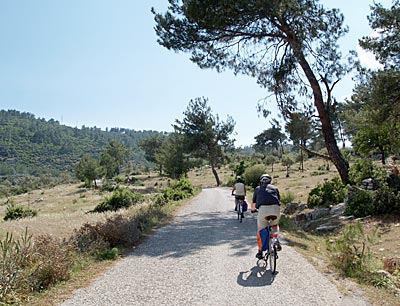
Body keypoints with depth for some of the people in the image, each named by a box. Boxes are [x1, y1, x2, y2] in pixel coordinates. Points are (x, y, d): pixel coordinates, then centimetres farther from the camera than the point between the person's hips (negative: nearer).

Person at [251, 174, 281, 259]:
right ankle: (276, 240, 9)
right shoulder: (275, 188, 26)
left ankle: (260, 252, 21)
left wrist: (253, 209, 56)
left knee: (260, 231, 17)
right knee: (275, 225, 32)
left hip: (263, 209, -1)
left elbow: (253, 203, 35)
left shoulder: (258, 188, 25)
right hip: (276, 208, 2)